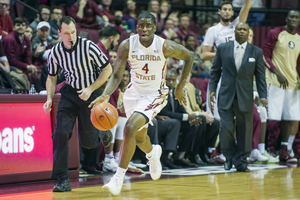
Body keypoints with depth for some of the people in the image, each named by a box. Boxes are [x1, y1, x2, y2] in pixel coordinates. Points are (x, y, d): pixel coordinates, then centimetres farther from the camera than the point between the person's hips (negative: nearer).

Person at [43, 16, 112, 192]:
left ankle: (104, 135, 37)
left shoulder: (89, 47, -18)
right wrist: (49, 99, -4)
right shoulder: (56, 52, -6)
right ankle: (63, 180, -15)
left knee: (88, 141, -2)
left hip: (91, 94, -2)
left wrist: (90, 89, -16)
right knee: (60, 133, -17)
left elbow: (108, 70, -8)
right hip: (70, 93, 3)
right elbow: (52, 77, 11)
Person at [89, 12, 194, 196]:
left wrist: (181, 87, -2)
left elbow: (189, 57, -4)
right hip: (134, 92, 4)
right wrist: (105, 95, -31)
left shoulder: (165, 47, -22)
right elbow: (117, 76, -13)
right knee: (139, 137, 21)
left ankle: (119, 178, -15)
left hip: (155, 95, -4)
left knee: (130, 128, -24)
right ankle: (153, 153, 59)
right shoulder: (127, 46, -17)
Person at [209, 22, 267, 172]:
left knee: (244, 130, 1)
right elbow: (215, 70, 11)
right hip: (226, 95, -1)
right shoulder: (223, 48, 7)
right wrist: (212, 89, 3)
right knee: (226, 127, -9)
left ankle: (241, 162, 11)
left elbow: (260, 75, 7)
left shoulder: (256, 52, 7)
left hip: (245, 97, 1)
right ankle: (229, 157, 11)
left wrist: (263, 95, 0)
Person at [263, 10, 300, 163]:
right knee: (273, 117, -7)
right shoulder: (275, 34, -2)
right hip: (275, 82, -5)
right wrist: (277, 72, -16)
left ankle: (284, 152, 8)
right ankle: (271, 147, 6)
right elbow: (265, 56, -5)